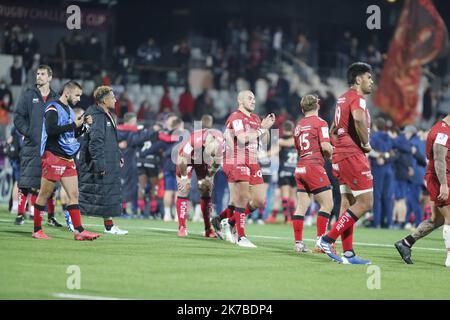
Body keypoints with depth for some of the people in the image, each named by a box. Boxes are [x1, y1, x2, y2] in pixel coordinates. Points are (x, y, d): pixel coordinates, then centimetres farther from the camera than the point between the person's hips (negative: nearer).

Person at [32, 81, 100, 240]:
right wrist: (73, 125, -21)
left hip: (68, 159, 8)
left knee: (74, 194, 3)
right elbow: (50, 129, -25)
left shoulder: (69, 110, 17)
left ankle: (78, 231, 1)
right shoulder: (53, 108, -9)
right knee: (44, 194, -1)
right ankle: (37, 230, 6)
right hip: (53, 157, -8)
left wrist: (83, 125, 7)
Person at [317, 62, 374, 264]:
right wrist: (366, 144, -19)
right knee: (365, 203, -7)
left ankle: (348, 253, 8)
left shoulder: (342, 99, 20)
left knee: (348, 203, 9)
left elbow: (333, 131, 29)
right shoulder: (357, 98, -10)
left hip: (340, 155, 10)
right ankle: (328, 239, -10)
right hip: (353, 156, -10)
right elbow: (359, 119, -32)